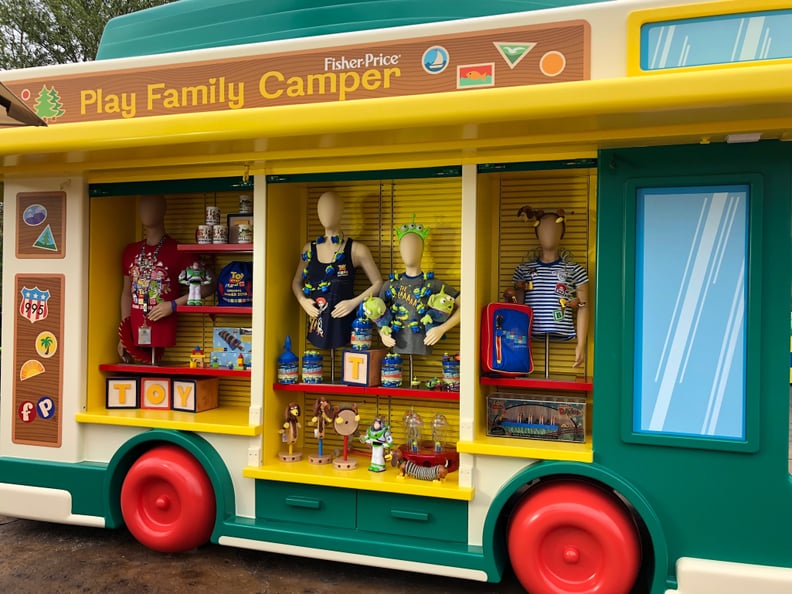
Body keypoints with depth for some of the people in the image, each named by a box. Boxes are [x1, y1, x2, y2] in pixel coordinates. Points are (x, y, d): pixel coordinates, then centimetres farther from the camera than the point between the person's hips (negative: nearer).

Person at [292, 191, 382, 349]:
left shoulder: (356, 250, -1)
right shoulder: (309, 249, 10)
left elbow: (378, 283, 1)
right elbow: (296, 282, 20)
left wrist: (354, 302, -11)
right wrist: (302, 301, 0)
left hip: (343, 324, -3)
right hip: (317, 326, 4)